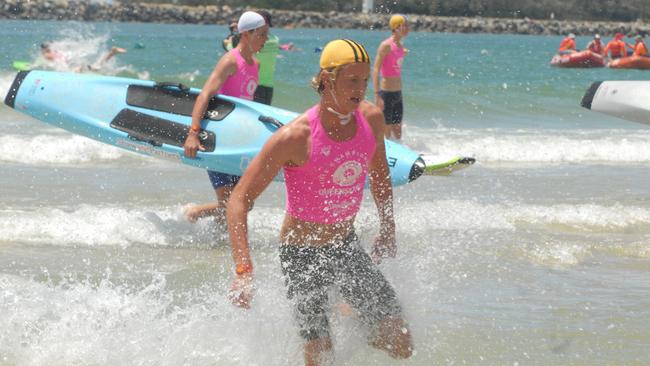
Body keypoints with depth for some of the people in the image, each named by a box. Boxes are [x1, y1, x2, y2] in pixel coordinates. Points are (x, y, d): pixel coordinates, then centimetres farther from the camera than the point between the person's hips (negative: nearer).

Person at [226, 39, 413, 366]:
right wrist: (243, 270, -32)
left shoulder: (371, 118, -8)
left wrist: (388, 230, 21)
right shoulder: (295, 137, -25)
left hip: (347, 246, 5)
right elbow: (239, 201, -23)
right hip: (302, 254, -5)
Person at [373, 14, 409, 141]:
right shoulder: (386, 45, -14)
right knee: (386, 133, -2)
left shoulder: (400, 46, 10)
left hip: (398, 94, 8)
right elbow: (376, 70, -19)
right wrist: (377, 95, -25)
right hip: (386, 93, -8)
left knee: (397, 134, 12)